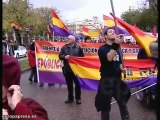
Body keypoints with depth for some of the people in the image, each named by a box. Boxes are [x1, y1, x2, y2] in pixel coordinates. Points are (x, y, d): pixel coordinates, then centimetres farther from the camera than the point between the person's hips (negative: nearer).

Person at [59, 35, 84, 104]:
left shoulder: (78, 47, 0)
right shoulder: (64, 47, 5)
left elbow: (82, 57, 4)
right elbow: (60, 56, 2)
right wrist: (64, 57, -16)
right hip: (67, 69, 2)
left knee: (77, 84, 2)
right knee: (69, 84, 11)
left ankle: (78, 98, 14)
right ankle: (70, 98, 24)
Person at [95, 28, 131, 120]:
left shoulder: (117, 49, 13)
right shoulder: (102, 49, -6)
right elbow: (109, 58, -26)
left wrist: (122, 68, 3)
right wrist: (116, 45, -33)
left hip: (118, 79, 6)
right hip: (107, 80, -5)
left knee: (123, 103, 12)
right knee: (105, 105, 4)